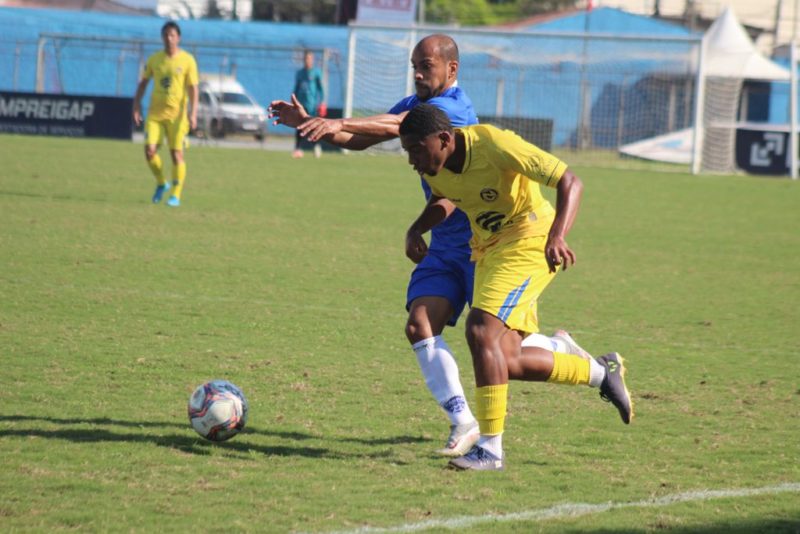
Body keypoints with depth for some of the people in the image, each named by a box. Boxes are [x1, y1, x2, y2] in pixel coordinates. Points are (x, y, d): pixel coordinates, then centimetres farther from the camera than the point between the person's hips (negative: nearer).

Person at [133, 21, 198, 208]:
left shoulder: (187, 60, -3)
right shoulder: (154, 59, 6)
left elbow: (193, 88, -4)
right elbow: (143, 82, 15)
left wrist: (193, 114, -13)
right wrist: (137, 105, 7)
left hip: (177, 114, -3)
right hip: (155, 113, 3)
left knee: (176, 154, -2)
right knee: (149, 149, -9)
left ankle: (176, 195, 7)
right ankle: (161, 183, 15)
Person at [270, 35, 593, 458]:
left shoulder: (452, 107, -18)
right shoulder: (416, 104, 9)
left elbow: (398, 125, -35)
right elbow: (359, 141, 9)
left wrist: (340, 123, -46)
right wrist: (308, 124, -6)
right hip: (444, 245, 8)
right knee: (420, 326, -10)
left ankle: (559, 348, 25)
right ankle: (463, 422, -8)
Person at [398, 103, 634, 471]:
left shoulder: (494, 145, -25)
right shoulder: (432, 166, -3)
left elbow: (570, 182, -22)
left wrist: (556, 236, -37)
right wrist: (416, 229, 1)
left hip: (529, 240, -8)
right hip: (490, 248, 8)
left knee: (481, 330, -24)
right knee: (505, 363, 2)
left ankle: (490, 449, -19)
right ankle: (601, 372, 24)